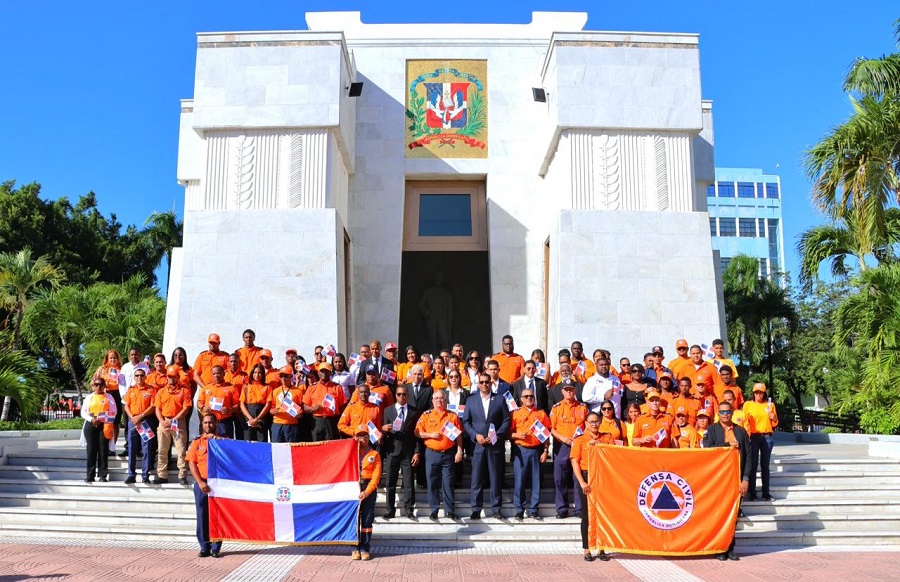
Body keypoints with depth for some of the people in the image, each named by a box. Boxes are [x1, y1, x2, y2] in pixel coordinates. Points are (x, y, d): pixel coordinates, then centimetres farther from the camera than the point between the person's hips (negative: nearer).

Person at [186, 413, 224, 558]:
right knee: (202, 516, 3)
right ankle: (204, 547, 10)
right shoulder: (196, 442, 9)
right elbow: (191, 463, 2)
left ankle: (216, 548, 5)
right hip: (201, 483, 1)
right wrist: (200, 482, -10)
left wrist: (216, 439, -9)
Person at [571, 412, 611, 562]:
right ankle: (587, 550, 10)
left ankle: (602, 549, 13)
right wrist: (582, 482, -14)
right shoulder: (580, 440, 3)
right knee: (587, 515, 3)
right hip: (587, 478, -2)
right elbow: (575, 462, -4)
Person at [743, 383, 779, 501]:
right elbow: (745, 422, 4)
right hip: (753, 437, -1)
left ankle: (766, 493, 6)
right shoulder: (748, 404, 6)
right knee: (753, 465, -4)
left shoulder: (770, 405, 11)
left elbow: (775, 423, 14)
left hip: (767, 437, 1)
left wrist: (772, 416, -6)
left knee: (765, 465, 3)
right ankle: (752, 493, -1)